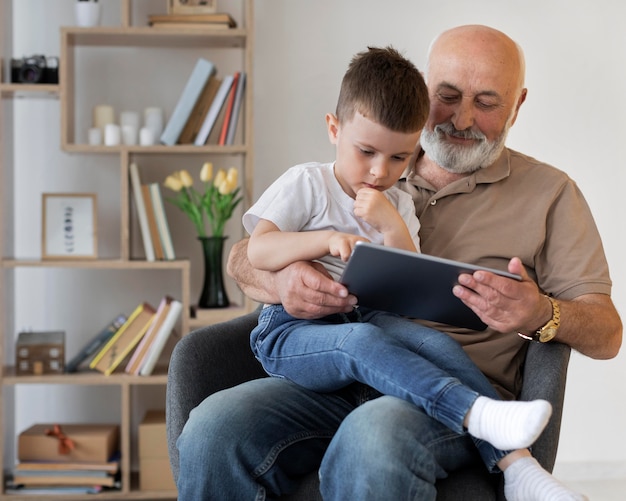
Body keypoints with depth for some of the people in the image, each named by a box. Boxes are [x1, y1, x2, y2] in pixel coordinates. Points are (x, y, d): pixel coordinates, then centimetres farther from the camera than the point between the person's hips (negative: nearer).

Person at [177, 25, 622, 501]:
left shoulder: (549, 193, 14)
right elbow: (245, 255, 16)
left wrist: (541, 315, -17)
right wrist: (279, 281, -9)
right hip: (339, 383, 4)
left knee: (371, 441, -38)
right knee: (212, 429, -26)